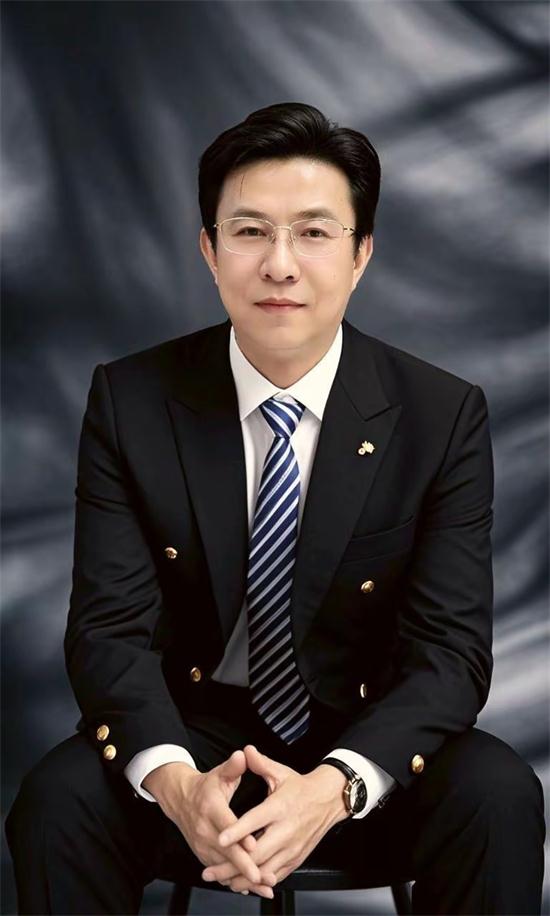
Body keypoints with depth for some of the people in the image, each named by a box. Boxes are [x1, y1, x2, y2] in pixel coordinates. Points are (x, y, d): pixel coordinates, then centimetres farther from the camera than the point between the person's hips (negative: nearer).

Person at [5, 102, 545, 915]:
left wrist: (336, 786, -32)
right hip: (193, 734, 0)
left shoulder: (446, 416, -8)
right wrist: (175, 782, -32)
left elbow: (450, 648, -12)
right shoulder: (130, 401, -7)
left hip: (368, 742, 0)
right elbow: (110, 630, -11)